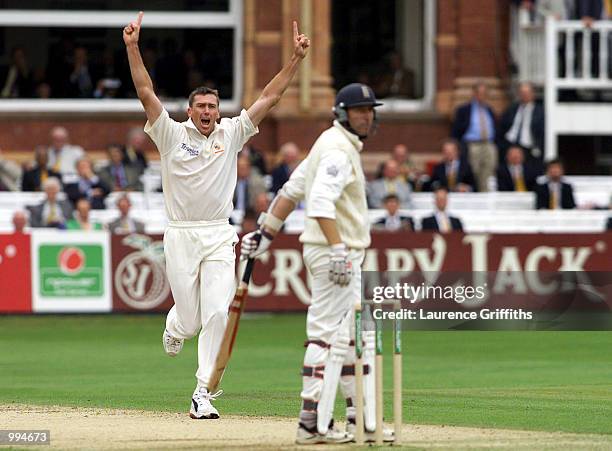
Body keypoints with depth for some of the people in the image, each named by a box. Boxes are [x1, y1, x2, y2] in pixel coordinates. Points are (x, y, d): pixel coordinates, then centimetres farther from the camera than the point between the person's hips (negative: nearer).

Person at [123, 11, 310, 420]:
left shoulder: (232, 133, 8)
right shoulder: (172, 134, 2)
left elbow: (270, 97, 6)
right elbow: (146, 93, -8)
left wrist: (297, 59, -1)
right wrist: (132, 48, -18)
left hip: (219, 237, 1)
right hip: (180, 236, -1)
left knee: (217, 314, -11)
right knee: (190, 319, 1)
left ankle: (203, 394, -8)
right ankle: (175, 326, 41)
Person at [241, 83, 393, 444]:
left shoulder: (337, 145, 19)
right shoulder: (338, 149, -13)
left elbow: (292, 191, 21)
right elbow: (321, 201, -27)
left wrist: (266, 233, 22)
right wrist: (338, 250, -33)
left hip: (343, 254, 11)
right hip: (334, 252, -11)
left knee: (356, 337, 13)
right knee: (328, 336, -11)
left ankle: (362, 419, 16)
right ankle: (313, 424, -11)